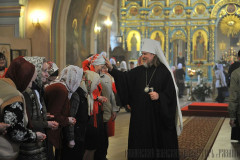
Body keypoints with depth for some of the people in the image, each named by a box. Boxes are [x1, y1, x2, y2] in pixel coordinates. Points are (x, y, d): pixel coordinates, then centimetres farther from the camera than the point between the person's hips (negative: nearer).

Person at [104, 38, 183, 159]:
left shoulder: (164, 71, -4)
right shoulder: (139, 71, 9)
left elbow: (171, 93, -6)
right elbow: (125, 78, -2)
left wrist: (159, 96, -21)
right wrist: (111, 69, -14)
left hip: (158, 115, -4)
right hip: (141, 116, 4)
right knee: (141, 143, 8)